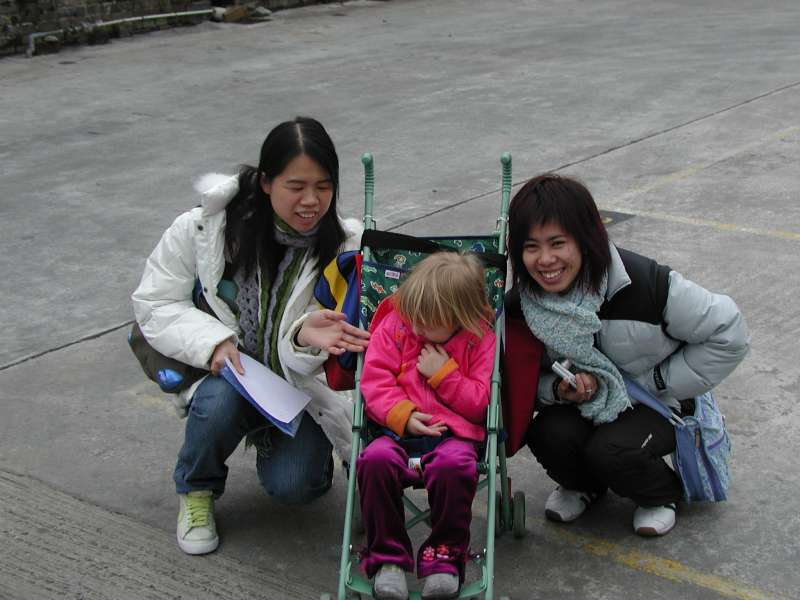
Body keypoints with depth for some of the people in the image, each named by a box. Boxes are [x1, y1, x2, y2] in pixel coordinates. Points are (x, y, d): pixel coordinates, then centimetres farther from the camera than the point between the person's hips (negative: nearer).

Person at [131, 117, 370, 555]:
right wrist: (215, 340, -28)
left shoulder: (344, 247, -16)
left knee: (291, 485, -20)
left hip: (304, 380, 1)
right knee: (220, 401, -35)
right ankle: (196, 490, -1)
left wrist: (306, 336, -42)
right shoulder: (204, 228, -18)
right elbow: (154, 304, -11)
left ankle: (284, 444, 19)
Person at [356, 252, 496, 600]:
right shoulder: (395, 326, 6)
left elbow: (481, 401, -1)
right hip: (400, 431, 2)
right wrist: (403, 415, -15)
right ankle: (387, 557, -16)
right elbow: (375, 380, 0)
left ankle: (445, 555, -14)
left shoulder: (482, 339, 2)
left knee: (454, 465, -36)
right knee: (376, 460, -32)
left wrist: (443, 373, -11)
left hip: (453, 433, -2)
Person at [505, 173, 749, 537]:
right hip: (585, 401, 3)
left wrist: (656, 382, -16)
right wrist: (560, 390, -26)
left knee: (609, 451, -31)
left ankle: (663, 494, 5)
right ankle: (583, 485, 9)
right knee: (547, 435, -28)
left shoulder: (643, 285, -30)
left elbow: (728, 334, -18)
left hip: (658, 403, -3)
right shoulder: (521, 304, -17)